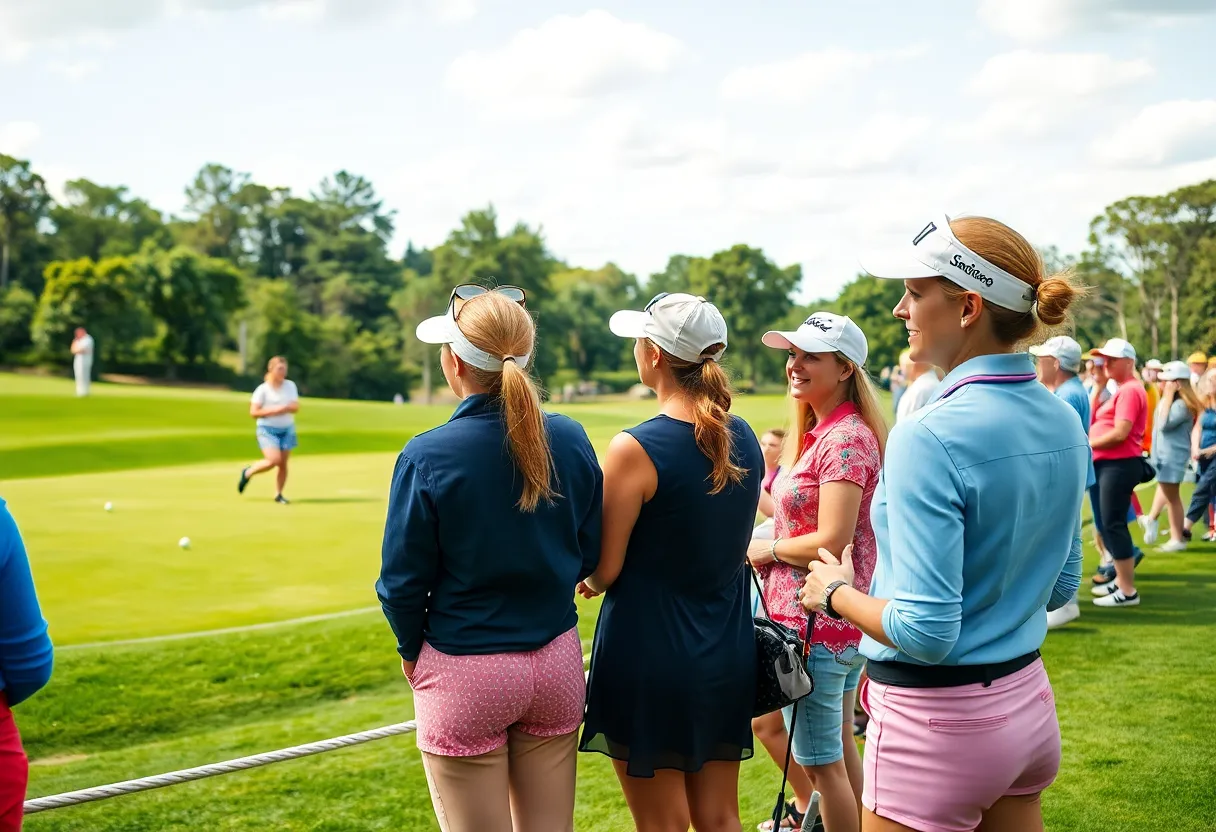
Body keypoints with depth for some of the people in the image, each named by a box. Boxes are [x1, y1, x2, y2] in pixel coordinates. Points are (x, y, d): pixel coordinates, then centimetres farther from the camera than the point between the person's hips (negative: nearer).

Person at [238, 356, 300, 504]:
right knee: (274, 460, -19)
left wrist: (282, 408, -20)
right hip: (267, 429, -4)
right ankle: (247, 472, 6)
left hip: (287, 429, 4)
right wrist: (272, 410, -20)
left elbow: (296, 407, -1)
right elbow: (253, 412, -10)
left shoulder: (290, 386, 5)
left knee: (283, 463, 0)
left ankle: (278, 494, 13)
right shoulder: (263, 389, -7)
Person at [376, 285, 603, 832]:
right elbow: (590, 556, 5)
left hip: (465, 675, -4)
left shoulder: (427, 457, -17)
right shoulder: (570, 440, -4)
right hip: (557, 664, 4)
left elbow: (401, 583, -10)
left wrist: (411, 651, 8)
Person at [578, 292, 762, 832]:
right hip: (728, 654, 6)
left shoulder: (635, 450, -19)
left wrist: (591, 580, 10)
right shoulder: (744, 441, 2)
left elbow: (604, 571, -12)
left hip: (649, 654, -6)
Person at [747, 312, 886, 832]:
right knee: (839, 749, 22)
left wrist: (767, 549, -11)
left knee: (820, 761, 2)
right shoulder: (819, 433, 11)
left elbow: (831, 543, -24)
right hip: (838, 619, 10)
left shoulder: (845, 438, -20)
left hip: (816, 624, -10)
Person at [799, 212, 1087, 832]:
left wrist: (836, 592, -9)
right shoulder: (1063, 422, 2)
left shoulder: (931, 436, -24)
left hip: (936, 722, -8)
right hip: (1028, 705, 8)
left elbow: (926, 631, -25)